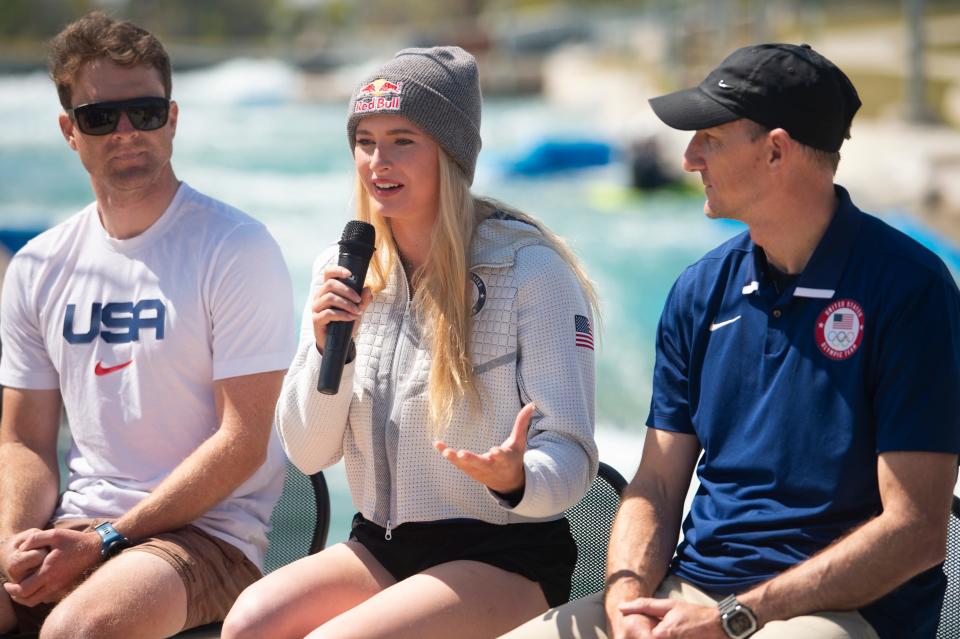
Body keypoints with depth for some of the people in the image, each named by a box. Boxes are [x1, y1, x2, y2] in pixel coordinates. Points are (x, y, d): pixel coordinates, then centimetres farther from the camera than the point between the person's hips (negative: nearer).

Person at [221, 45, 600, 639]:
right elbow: (308, 452, 6)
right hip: (380, 546, 5)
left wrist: (516, 479, -35)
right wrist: (327, 347, -11)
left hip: (504, 559, -5)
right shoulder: (345, 272, 6)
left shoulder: (530, 268, -11)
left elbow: (571, 456, -12)